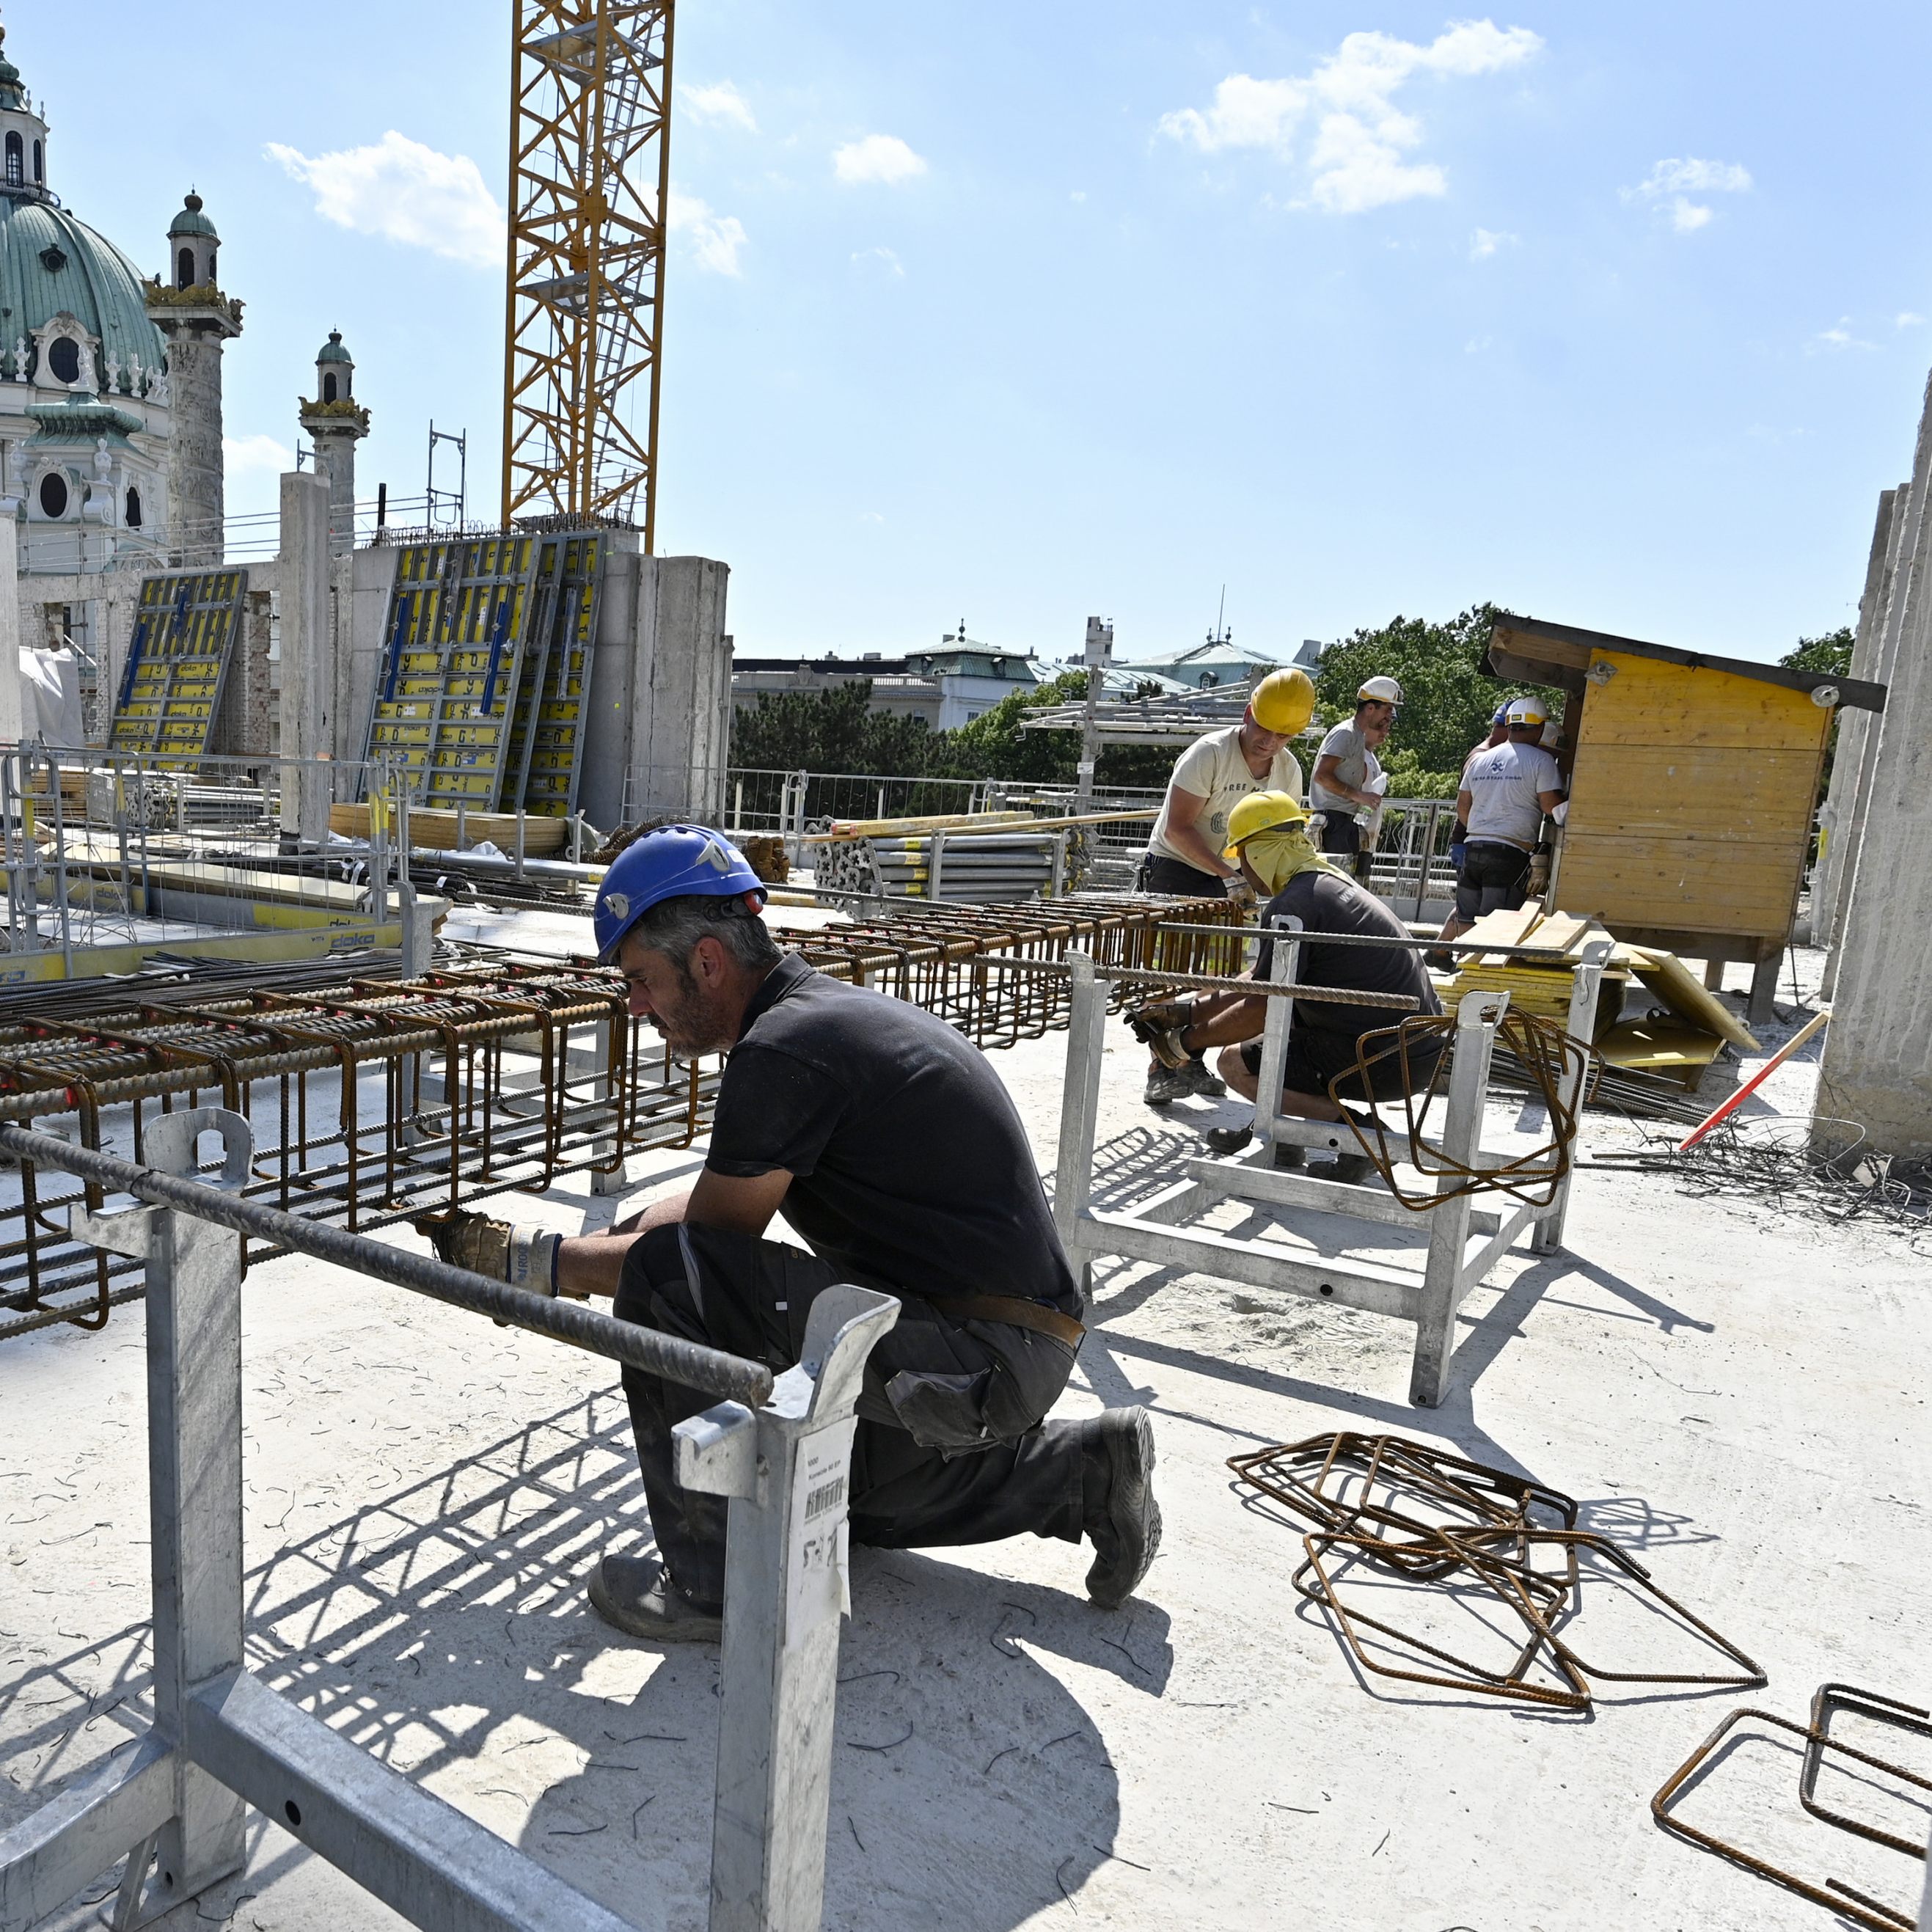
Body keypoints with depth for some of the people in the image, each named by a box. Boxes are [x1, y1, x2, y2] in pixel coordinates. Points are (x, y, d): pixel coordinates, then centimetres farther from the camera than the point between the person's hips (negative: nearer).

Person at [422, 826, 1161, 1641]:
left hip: (977, 1357, -10)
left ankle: (713, 1581, -3)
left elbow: (703, 1242, -12)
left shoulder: (783, 1049, -20)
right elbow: (721, 1208, 18)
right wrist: (565, 1252, 13)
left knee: (669, 1280, -17)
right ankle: (1079, 1470, 24)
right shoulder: (832, 1008, 11)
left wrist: (525, 1261, -1)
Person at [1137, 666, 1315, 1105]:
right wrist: (1228, 874, -30)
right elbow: (1177, 828, -23)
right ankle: (1161, 1069, -7)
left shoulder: (1289, 771, -2)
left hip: (1227, 879, 6)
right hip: (1174, 869, -6)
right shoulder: (1209, 753, -21)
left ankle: (1192, 1061, 18)